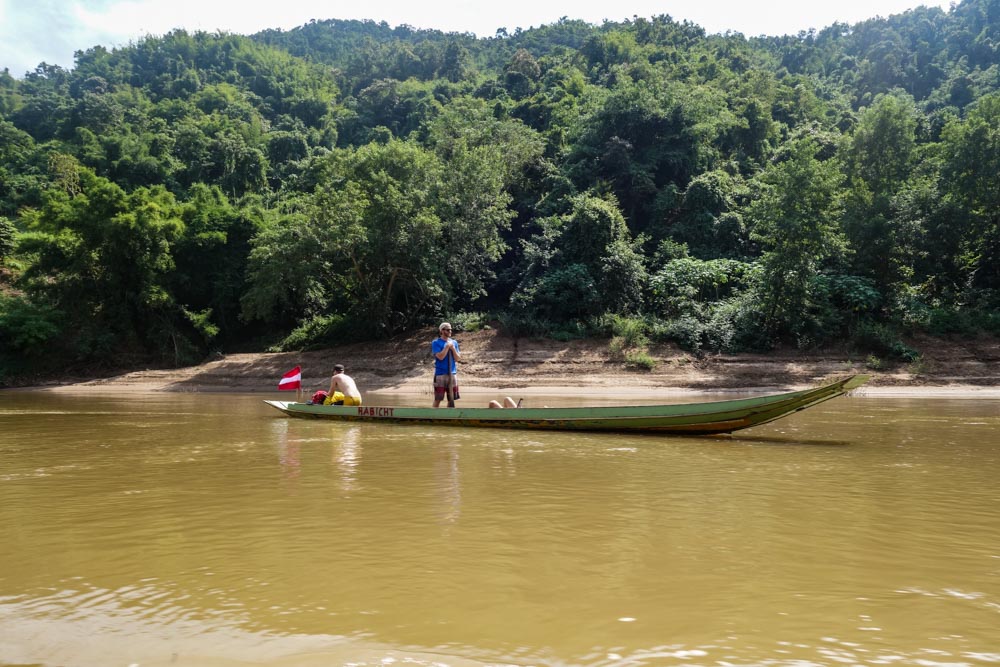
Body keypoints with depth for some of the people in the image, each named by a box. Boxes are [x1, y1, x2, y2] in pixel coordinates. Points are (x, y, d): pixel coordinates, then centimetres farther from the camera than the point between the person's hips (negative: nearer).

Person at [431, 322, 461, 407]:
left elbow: (458, 358, 6)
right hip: (440, 373, -5)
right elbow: (440, 356, -17)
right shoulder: (436, 342, -4)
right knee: (438, 399, -2)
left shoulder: (454, 342, 10)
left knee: (452, 398, 7)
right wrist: (447, 346, -12)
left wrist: (452, 348, -7)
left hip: (452, 373, 5)